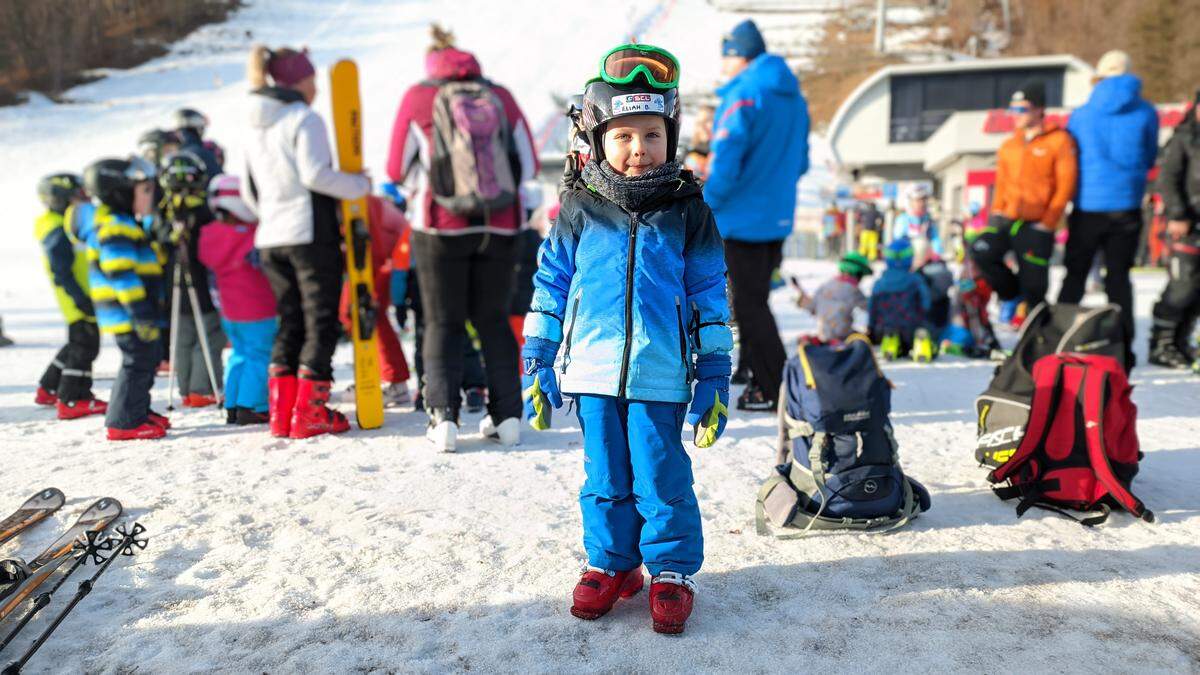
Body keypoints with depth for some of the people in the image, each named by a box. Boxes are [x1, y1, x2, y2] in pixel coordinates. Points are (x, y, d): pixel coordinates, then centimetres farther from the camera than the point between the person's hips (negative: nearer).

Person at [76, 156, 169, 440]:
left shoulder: (123, 223, 18)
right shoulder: (114, 226, -17)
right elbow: (121, 273, -24)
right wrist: (141, 313, -25)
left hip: (134, 311, 11)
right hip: (125, 311, -11)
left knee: (147, 358, 17)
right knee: (138, 361, -6)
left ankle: (138, 411, 29)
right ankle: (123, 422, 1)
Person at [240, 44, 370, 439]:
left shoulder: (255, 128, 17)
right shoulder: (304, 118, -7)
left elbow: (249, 192, 19)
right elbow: (314, 173, -19)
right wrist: (359, 186, -7)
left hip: (271, 240, 8)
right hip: (311, 234, -7)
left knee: (290, 323, 13)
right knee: (321, 322, 0)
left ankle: (281, 414, 12)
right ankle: (309, 414, 0)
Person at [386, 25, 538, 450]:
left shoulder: (417, 98, 1)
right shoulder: (501, 96, 5)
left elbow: (398, 169, 3)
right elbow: (529, 165, 6)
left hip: (441, 228, -2)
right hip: (500, 226, 2)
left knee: (443, 323, 8)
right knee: (493, 320, 13)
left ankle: (444, 413, -4)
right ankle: (507, 415, 10)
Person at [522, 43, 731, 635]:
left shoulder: (687, 211, 1)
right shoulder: (579, 209, 3)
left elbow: (709, 297, 4)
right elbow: (550, 287, 8)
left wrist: (714, 376, 1)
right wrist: (537, 365, 5)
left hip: (661, 377, -1)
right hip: (593, 372, 2)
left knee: (661, 479, 5)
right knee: (605, 479, 13)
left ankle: (670, 570, 24)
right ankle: (611, 563, 31)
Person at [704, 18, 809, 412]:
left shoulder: (743, 95, -14)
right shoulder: (794, 97, 13)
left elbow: (725, 161, -22)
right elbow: (799, 161, 19)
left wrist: (706, 206, -9)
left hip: (742, 219, -8)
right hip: (778, 219, 9)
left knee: (750, 307, 0)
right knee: (756, 302, 18)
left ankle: (774, 391, 4)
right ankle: (766, 380, 25)